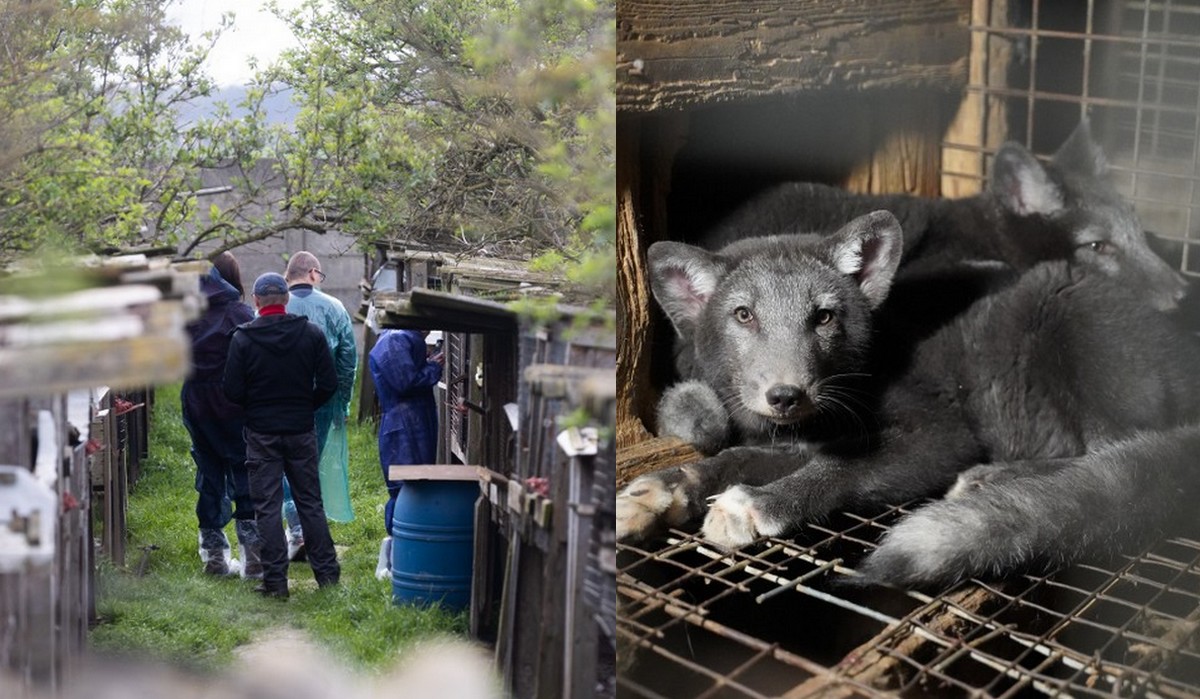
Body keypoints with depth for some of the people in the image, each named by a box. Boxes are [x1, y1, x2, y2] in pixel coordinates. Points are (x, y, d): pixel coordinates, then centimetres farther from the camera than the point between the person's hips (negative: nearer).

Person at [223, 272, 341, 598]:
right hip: (302, 431, 2)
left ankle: (275, 581, 3)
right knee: (310, 502, 11)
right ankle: (327, 572, 15)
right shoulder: (311, 333, -3)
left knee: (267, 508, 3)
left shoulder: (243, 338, -7)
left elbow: (233, 391, -7)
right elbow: (328, 384, -3)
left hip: (261, 434, -2)